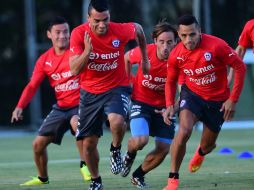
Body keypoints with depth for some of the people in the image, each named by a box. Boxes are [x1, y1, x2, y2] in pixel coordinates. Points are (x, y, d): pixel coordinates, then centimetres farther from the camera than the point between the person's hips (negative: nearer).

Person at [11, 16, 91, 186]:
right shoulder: (44, 60, 3)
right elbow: (32, 86, 1)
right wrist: (20, 107, -12)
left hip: (81, 103, -5)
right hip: (61, 107, 5)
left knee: (76, 122, -40)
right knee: (38, 144, 7)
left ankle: (85, 165, -22)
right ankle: (42, 178, 35)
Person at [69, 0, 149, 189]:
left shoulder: (120, 31, -16)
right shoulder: (79, 34, -15)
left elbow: (138, 29, 9)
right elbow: (74, 70, -18)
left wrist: (144, 58, 17)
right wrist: (88, 50, -33)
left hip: (117, 88, -2)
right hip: (90, 92, 2)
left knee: (117, 121, -34)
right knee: (88, 143, 5)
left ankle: (116, 150, -1)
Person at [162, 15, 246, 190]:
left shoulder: (216, 46, -25)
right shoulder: (176, 55, -14)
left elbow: (240, 67, -15)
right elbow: (171, 82, 4)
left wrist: (233, 99, -16)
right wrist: (170, 105, -11)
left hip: (218, 101, 0)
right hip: (192, 95, 0)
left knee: (208, 145, 12)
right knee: (184, 131, -27)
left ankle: (200, 154, 55)